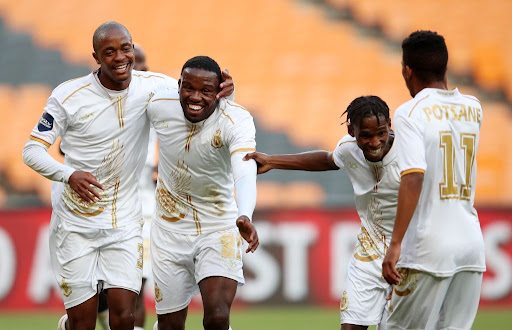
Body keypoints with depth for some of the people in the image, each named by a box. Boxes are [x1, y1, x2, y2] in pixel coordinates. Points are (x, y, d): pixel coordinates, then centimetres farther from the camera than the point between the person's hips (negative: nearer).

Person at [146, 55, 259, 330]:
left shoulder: (236, 119, -24)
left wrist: (245, 217, -61)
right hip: (171, 230, 3)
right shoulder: (158, 106, -14)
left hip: (220, 228, -3)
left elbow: (245, 171, -41)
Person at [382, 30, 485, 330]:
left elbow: (413, 178, -20)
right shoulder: (473, 108, 11)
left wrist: (396, 244, -22)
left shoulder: (410, 112, -7)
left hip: (429, 249, -6)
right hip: (472, 244, 6)